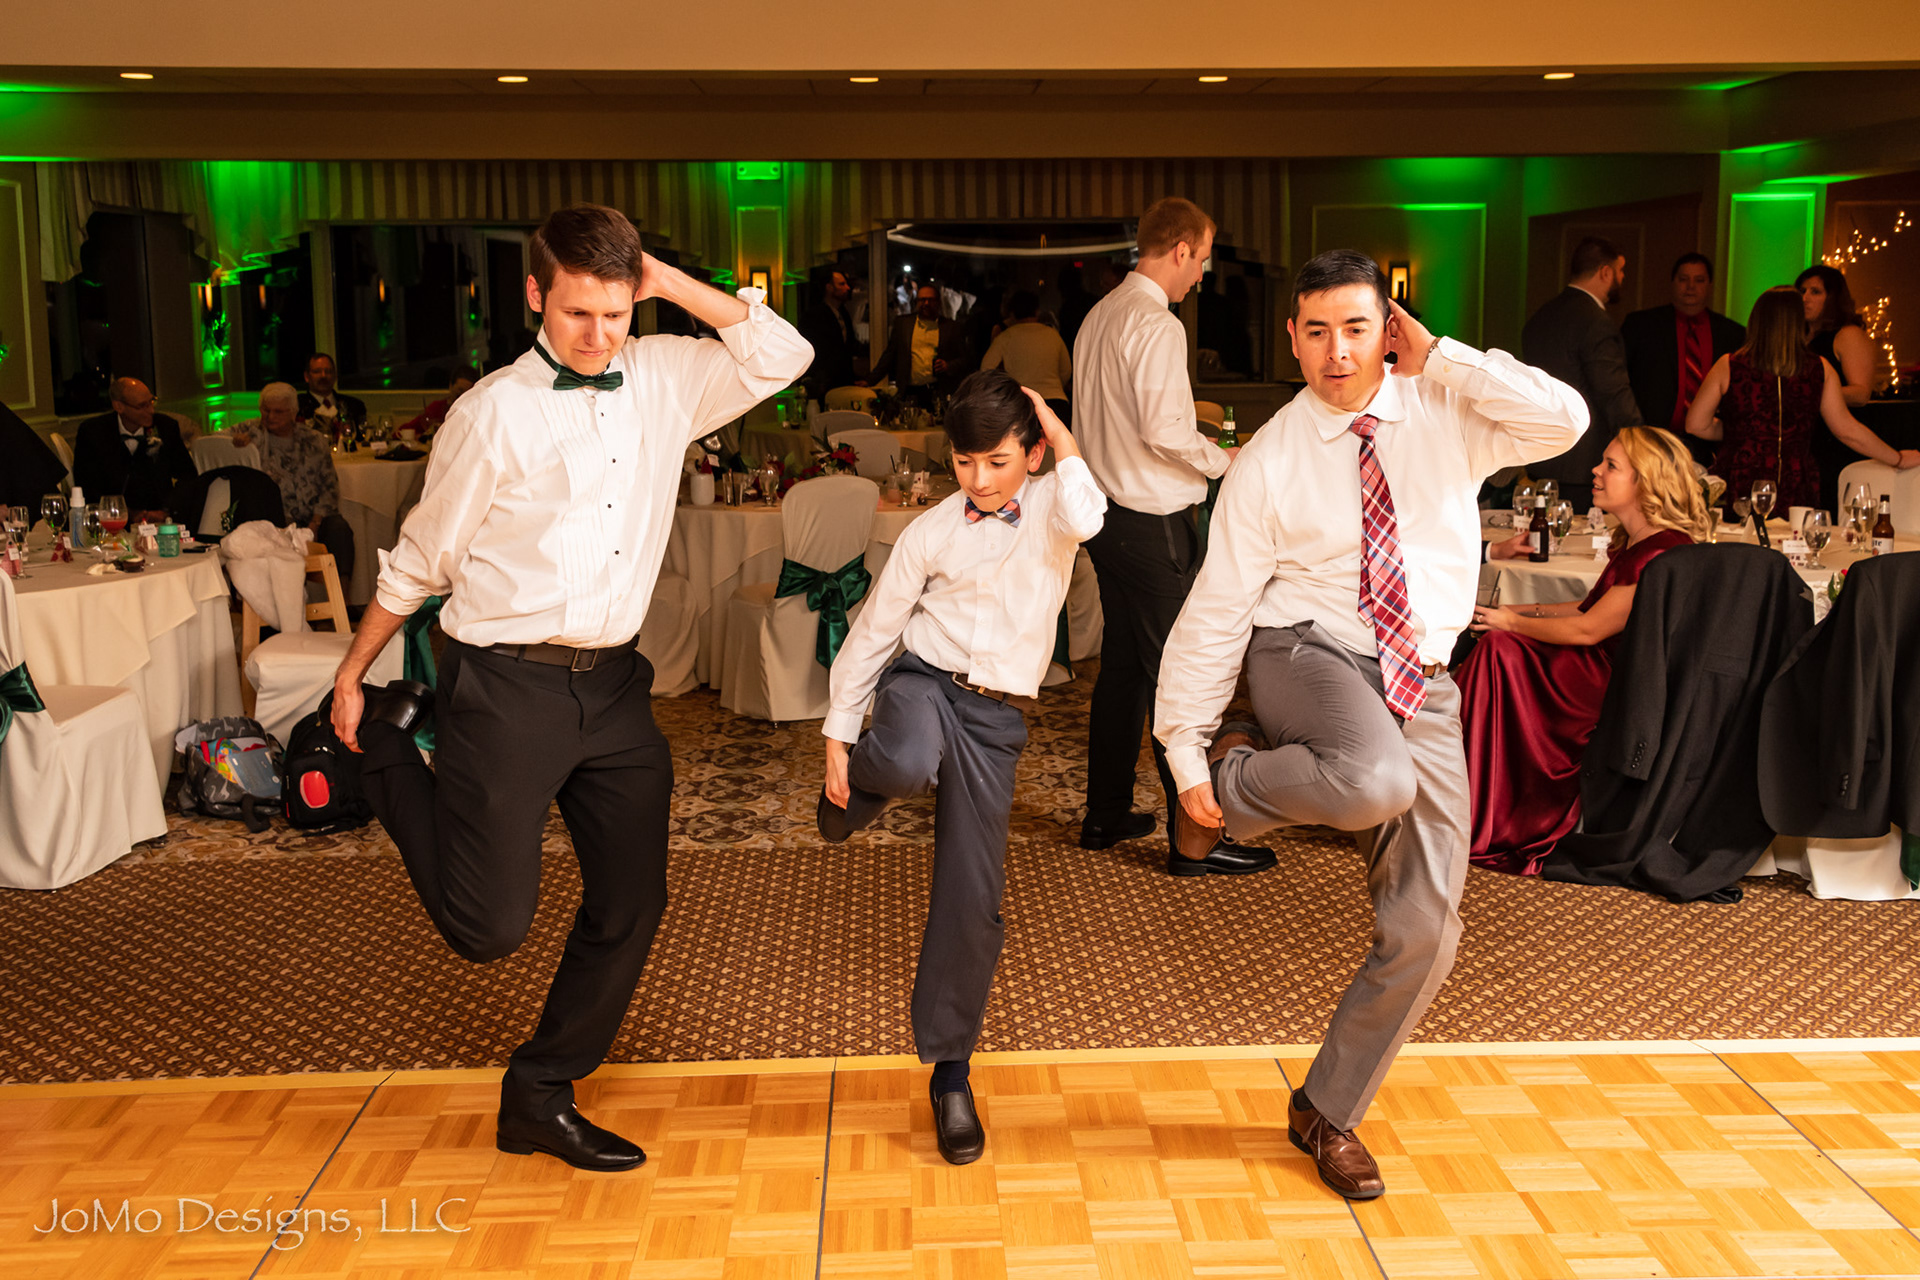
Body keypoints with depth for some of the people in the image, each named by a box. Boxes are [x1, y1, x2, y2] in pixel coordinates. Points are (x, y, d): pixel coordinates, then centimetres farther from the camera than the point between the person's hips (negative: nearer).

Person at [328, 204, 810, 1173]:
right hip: (507, 689, -5)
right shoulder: (496, 411, -8)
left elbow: (782, 356, 3)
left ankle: (540, 1099, 28)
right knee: (489, 926, -2)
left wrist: (675, 285, -5)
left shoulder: (664, 379, 5)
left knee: (632, 903, 9)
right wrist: (353, 671, 8)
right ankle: (391, 745, 23)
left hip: (613, 685, 5)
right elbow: (422, 556, 1)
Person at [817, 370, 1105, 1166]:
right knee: (911, 765, -39)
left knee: (973, 901, 0)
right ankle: (862, 786, 1)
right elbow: (874, 630, 8)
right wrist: (839, 735, 5)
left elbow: (1085, 518, -23)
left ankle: (950, 1074, 19)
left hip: (993, 717, 1)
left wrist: (1060, 436, -8)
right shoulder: (932, 532, 2)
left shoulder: (1050, 506, 3)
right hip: (922, 681, 0)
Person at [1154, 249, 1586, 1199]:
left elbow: (1563, 420, -17)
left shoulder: (1445, 415, 1)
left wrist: (1438, 357, -13)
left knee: (1424, 930, 3)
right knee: (1374, 782, -41)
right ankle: (1232, 780, -7)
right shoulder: (1269, 463, -6)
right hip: (1307, 656, -3)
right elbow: (1215, 612, -5)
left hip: (1419, 689, 4)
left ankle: (1327, 1112, 23)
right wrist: (1186, 750, -7)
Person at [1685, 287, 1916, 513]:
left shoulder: (1728, 367, -1)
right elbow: (1847, 430, 9)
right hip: (1797, 494, 1)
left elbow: (1696, 425, 4)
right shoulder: (1820, 370, 3)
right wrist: (1898, 459, 23)